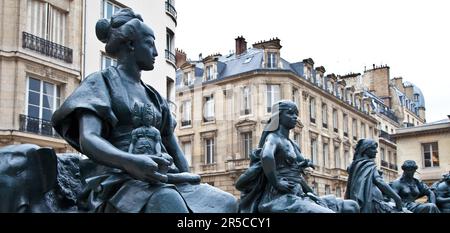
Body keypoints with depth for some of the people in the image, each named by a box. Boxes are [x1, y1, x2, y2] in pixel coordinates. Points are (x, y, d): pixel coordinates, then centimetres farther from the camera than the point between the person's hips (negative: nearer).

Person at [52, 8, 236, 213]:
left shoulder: (153, 95, 23)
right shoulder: (101, 82, 3)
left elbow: (173, 147, 21)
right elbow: (88, 140, -14)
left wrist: (191, 188, 5)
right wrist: (130, 161, -33)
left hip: (162, 181, 7)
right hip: (122, 180, -7)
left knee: (226, 203, -13)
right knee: (171, 203, -37)